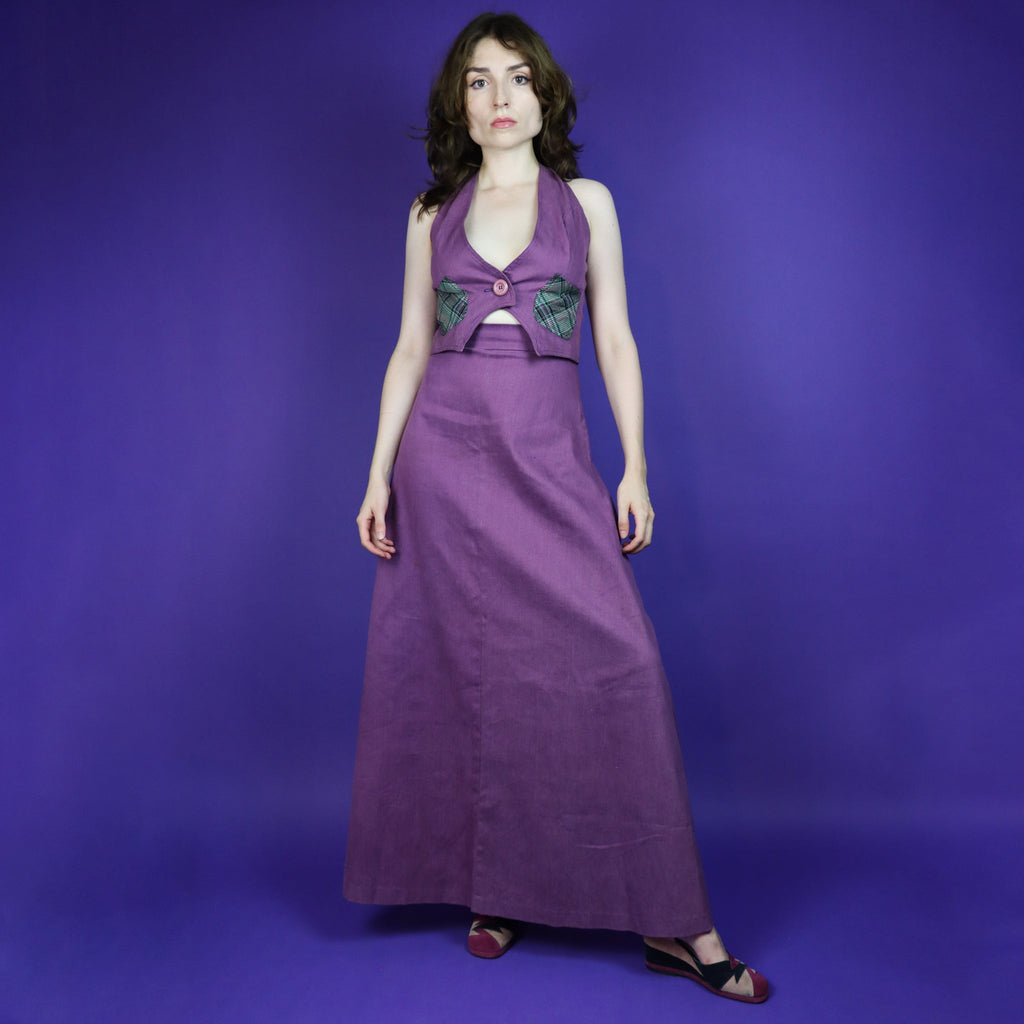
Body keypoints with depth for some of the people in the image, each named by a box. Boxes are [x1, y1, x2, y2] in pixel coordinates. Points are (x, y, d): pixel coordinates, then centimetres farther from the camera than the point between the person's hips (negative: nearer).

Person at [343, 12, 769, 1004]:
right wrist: (379, 474, 4)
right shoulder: (432, 215, 12)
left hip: (550, 459, -1)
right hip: (448, 456, 1)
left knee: (614, 660, -10)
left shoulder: (587, 201, 10)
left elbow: (615, 340, 6)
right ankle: (491, 888, 20)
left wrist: (635, 466, -2)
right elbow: (410, 349, 11)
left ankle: (671, 920, 1)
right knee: (473, 671, 3)